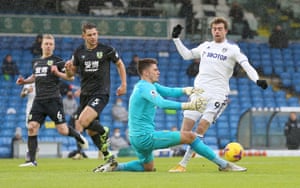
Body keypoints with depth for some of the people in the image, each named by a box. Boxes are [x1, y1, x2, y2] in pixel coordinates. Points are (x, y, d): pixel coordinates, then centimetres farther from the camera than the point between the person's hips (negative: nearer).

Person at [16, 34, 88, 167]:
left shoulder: (57, 61, -2)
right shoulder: (36, 62, 16)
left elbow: (70, 77, -4)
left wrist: (57, 73, -18)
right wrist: (24, 81, 17)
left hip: (53, 100, -5)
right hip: (38, 100, 5)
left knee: (62, 130, -6)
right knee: (31, 128, -8)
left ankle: (79, 137, 27)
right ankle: (32, 160, -6)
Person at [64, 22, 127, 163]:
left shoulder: (107, 50, -5)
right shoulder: (79, 52, 4)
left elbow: (120, 64, 11)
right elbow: (71, 74, 12)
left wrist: (124, 85, 7)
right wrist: (68, 69, -12)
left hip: (101, 93, -5)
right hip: (85, 94, 5)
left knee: (83, 121, -24)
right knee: (91, 131, 7)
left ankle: (103, 132, 5)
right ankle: (108, 157, 21)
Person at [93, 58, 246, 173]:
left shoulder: (147, 85, 15)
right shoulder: (146, 87, -16)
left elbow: (170, 91, 9)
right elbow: (162, 103, -33)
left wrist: (186, 90, -12)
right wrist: (187, 106, -41)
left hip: (136, 138, 10)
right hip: (146, 137, -10)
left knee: (148, 167, 31)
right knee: (190, 136, -9)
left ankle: (114, 167, 13)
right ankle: (224, 165, -6)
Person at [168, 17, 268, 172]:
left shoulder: (232, 48, 1)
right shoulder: (205, 46, 15)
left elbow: (246, 65, -9)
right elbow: (186, 55, 27)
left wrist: (256, 80, -25)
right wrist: (176, 38, 20)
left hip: (218, 94, -5)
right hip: (199, 90, 5)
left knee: (201, 127, -16)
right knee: (186, 127, -6)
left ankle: (183, 163, -15)